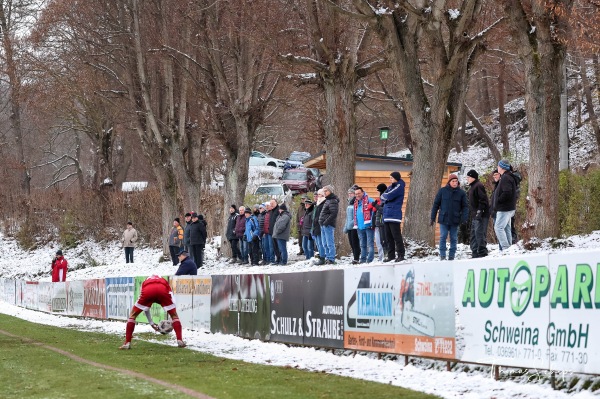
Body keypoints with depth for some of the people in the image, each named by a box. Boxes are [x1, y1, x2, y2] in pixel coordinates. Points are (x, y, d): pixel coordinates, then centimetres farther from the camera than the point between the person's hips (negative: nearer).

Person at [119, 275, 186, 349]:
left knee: (132, 315, 19)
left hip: (148, 290, 0)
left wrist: (151, 323, 56)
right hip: (163, 290, 0)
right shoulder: (165, 283, 44)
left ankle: (127, 343, 10)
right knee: (174, 315, 21)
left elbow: (145, 307, 48)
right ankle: (180, 341, 10)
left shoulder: (145, 282, 44)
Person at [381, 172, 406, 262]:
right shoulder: (391, 187, 20)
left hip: (394, 215, -8)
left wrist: (384, 196, 3)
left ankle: (401, 255, -7)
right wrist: (385, 197, -6)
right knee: (389, 237, 9)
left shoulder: (399, 186, -6)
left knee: (396, 236, -8)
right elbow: (383, 197, 15)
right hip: (387, 216, 8)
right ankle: (391, 255, 13)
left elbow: (389, 196, -17)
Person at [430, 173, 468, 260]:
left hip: (455, 220, 1)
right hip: (443, 219, -1)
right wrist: (432, 218, 1)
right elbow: (436, 204, 5)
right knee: (443, 237, -6)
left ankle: (451, 257, 11)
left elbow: (465, 207, 3)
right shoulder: (442, 191, 2)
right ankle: (442, 256, -3)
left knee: (453, 239, 5)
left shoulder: (461, 193, 4)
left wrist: (464, 218, -12)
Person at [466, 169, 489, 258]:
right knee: (474, 234, 12)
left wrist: (479, 211, -23)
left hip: (481, 215, -11)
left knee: (479, 233, -14)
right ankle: (475, 253, 15)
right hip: (475, 215, 11)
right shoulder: (472, 187, 21)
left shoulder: (478, 186, -10)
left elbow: (483, 200, -18)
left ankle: (482, 252, -15)